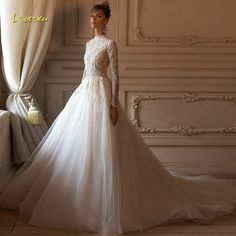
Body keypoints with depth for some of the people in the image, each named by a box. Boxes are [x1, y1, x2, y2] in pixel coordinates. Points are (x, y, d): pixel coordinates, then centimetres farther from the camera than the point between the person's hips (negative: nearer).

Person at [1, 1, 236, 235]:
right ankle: (80, 193, 24)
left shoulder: (110, 43, -8)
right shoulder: (89, 43, 15)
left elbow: (115, 75, -12)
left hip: (101, 94, -8)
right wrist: (79, 95, 19)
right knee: (80, 145, 10)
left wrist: (114, 104, -18)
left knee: (100, 146, -7)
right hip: (84, 93, 8)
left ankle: (103, 202, 4)